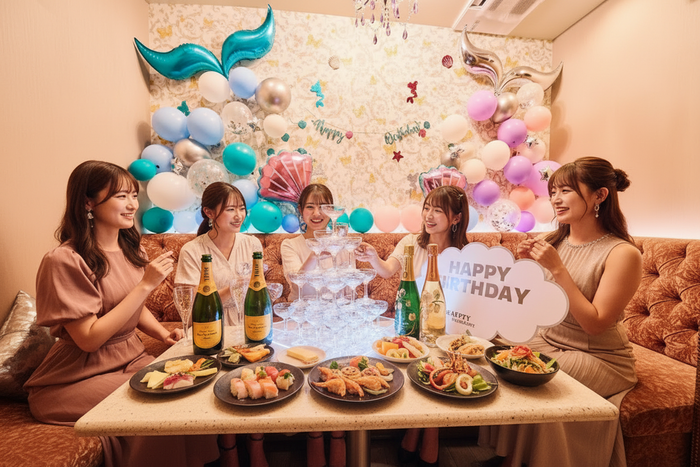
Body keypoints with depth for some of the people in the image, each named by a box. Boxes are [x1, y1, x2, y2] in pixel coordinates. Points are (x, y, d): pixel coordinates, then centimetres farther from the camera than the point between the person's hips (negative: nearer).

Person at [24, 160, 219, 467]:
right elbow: (89, 339, -22)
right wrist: (147, 284, -25)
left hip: (131, 358, 6)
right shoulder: (64, 260, -19)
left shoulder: (131, 249, 3)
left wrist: (162, 333, -3)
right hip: (77, 378, -5)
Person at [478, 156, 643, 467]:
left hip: (599, 357, -5)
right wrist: (529, 265, -9)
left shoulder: (623, 254, -15)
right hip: (547, 341, 5)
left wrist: (557, 269, -25)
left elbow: (594, 324, -20)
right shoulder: (553, 242, 0)